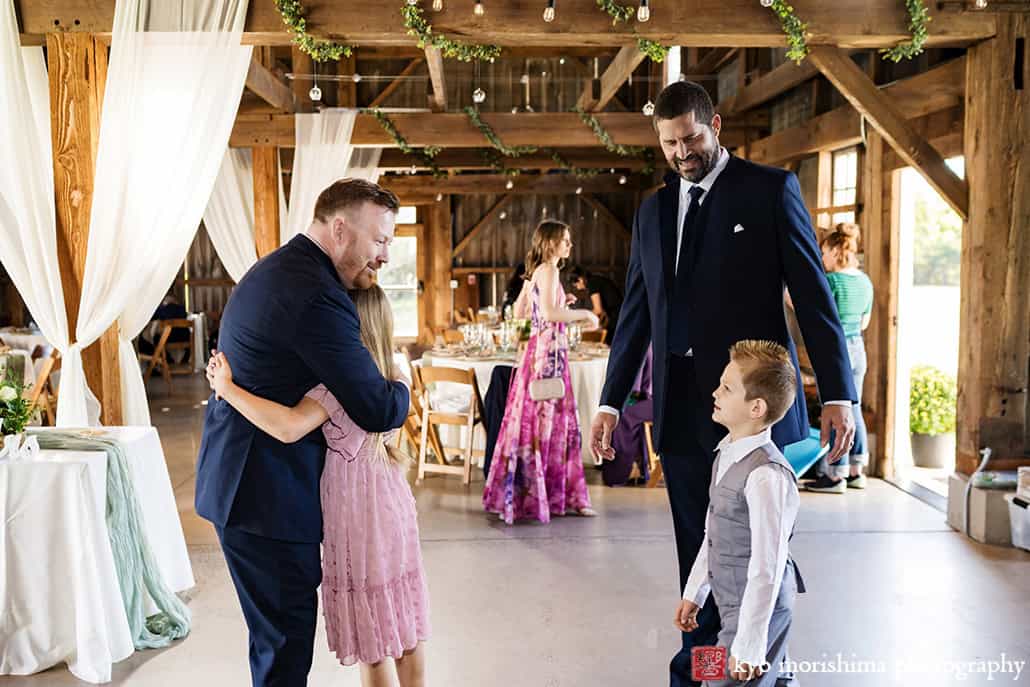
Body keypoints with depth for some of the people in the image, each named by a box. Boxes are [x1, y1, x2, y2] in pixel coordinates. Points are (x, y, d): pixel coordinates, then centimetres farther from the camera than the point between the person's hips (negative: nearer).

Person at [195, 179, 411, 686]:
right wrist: (400, 392, 1)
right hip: (267, 493, -10)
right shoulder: (318, 296, -22)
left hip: (238, 478, 10)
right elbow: (378, 411, -21)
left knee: (278, 628, 20)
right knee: (285, 639, 2)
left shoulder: (275, 269, 12)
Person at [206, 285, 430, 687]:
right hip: (394, 508, 8)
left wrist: (228, 389, -26)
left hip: (359, 518, -7)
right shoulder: (390, 379, 5)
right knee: (404, 626, 18)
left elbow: (289, 428, -34)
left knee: (373, 645, 6)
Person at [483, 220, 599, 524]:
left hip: (542, 348, 10)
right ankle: (545, 496, 1)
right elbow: (549, 313, -24)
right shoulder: (548, 270, -12)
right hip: (548, 349, -10)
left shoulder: (535, 272, 15)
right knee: (546, 420, -5)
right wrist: (583, 314, -12)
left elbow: (519, 311, 20)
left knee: (540, 419, 12)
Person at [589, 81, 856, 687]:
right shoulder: (653, 210, 14)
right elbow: (636, 313, 15)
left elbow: (814, 296, -3)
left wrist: (838, 393, -8)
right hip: (682, 409, 4)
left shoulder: (770, 189, 0)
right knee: (698, 554, 11)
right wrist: (611, 401, 11)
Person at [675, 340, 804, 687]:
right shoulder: (727, 452, 3)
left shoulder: (767, 476, -25)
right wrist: (694, 592, 18)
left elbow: (766, 568, -24)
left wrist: (748, 648, -20)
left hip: (759, 610, -9)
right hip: (731, 605, 9)